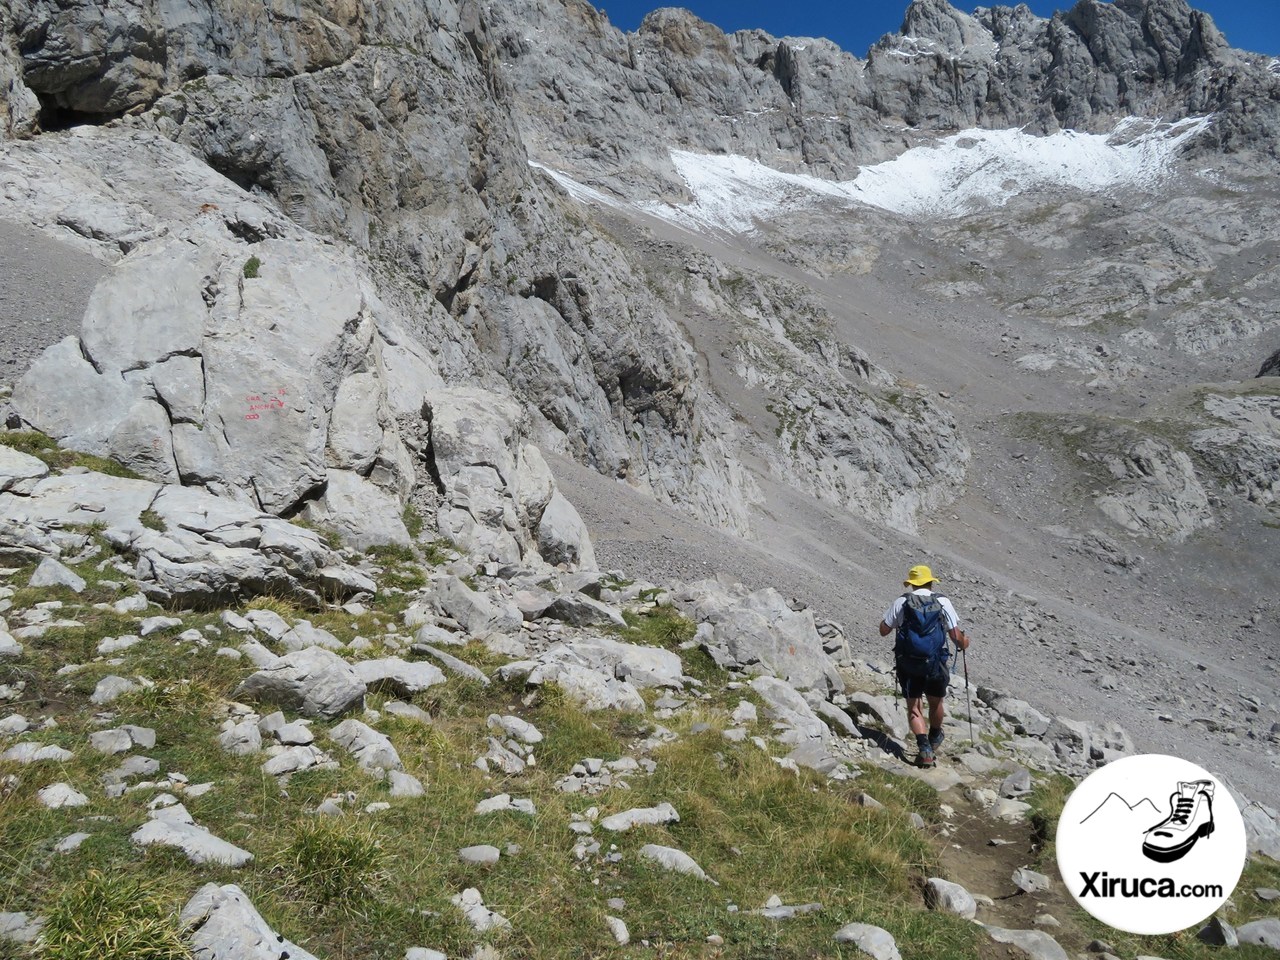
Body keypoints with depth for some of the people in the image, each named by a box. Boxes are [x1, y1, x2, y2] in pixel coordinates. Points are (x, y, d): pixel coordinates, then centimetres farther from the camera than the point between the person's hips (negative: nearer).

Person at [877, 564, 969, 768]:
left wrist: (894, 618, 22)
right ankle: (934, 739, 46)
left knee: (913, 708, 5)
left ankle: (924, 747, -13)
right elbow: (956, 636, -5)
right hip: (935, 663, 1)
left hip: (908, 664, -1)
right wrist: (963, 643, 19)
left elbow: (884, 631, 3)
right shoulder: (942, 602, -2)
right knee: (935, 703, 23)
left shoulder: (901, 602, -1)